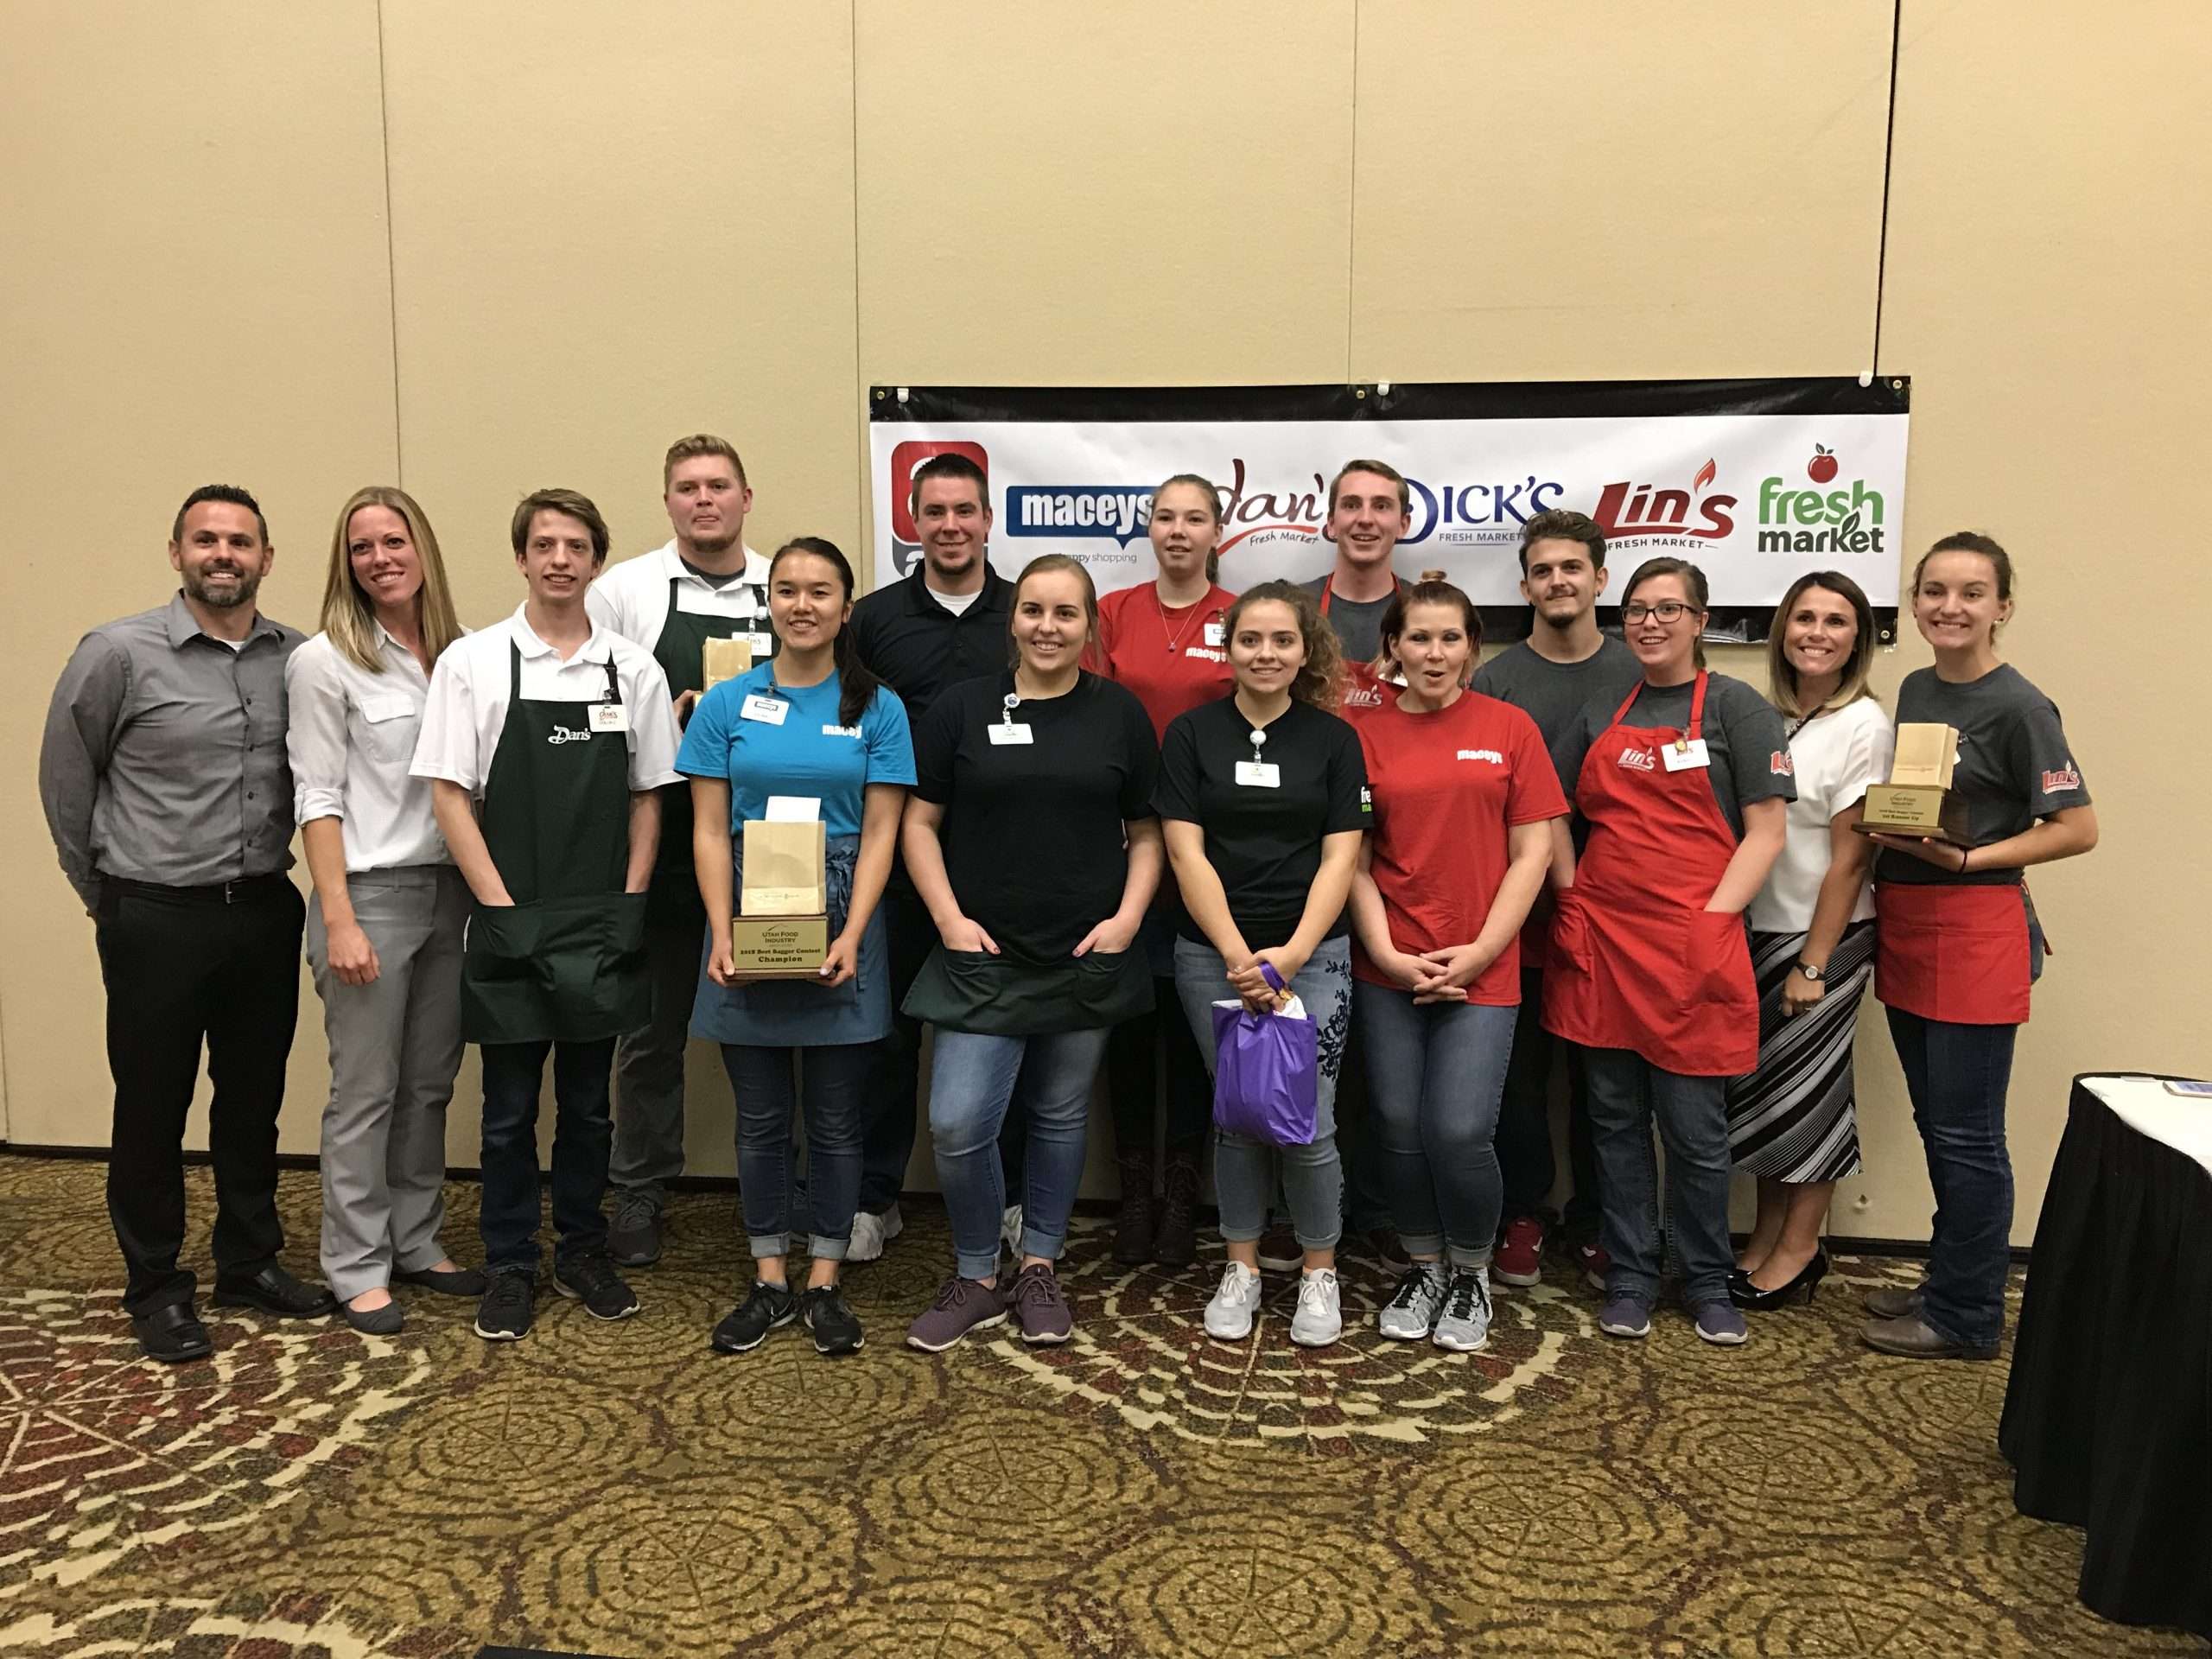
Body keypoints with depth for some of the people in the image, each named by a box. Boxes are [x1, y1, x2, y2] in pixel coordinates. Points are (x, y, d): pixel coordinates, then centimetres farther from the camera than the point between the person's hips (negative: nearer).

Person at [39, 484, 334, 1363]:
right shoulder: (119, 652, -8)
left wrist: (265, 877, 7)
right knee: (152, 1108, 8)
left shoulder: (298, 658, 1)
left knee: (254, 1100, 15)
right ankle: (155, 1287, 24)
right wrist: (103, 891, 6)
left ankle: (250, 1261, 31)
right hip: (157, 921, -3)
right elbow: (65, 778, 0)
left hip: (265, 913, 3)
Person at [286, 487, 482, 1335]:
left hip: (449, 891, 5)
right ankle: (357, 1267, 15)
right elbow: (318, 801, -9)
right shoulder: (324, 662, -6)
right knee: (366, 1092, 2)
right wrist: (339, 921, -14)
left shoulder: (457, 656, 8)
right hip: (371, 892, -5)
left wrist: (486, 890, 6)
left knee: (429, 1085, 13)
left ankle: (416, 1243, 26)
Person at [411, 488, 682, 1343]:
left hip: (604, 929, 2)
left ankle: (582, 1251, 29)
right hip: (508, 927, -2)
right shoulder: (472, 662, -3)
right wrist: (504, 911, -9)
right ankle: (508, 1266, 23)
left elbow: (647, 797, 7)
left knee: (588, 1102, 13)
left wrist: (628, 908, -1)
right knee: (510, 1107, 8)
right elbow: (449, 795, -4)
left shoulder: (633, 668, 3)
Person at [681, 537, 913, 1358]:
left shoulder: (877, 708, 1)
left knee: (836, 1120, 7)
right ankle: (768, 1281, 23)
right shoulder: (726, 704, 4)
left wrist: (851, 937, -15)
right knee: (760, 1119, 9)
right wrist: (721, 934, -11)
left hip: (840, 924, -1)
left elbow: (879, 835, -3)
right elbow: (711, 832, 1)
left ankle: (824, 1282, 21)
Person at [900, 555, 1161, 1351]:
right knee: (957, 1126, -8)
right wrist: (949, 917, -7)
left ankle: (1039, 1270, 31)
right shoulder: (961, 708, 1)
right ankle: (976, 1277, 15)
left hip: (1088, 959, 1)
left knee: (1061, 1118, 12)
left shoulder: (1120, 714, 4)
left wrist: (1128, 916, -6)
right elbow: (920, 822, 3)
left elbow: (1147, 832, 8)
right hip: (983, 958, -1)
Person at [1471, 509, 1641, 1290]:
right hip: (1518, 910, 0)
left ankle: (1593, 1219, 25)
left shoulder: (1639, 676, 4)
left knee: (1600, 1072, 10)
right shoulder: (1494, 681, 2)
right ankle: (1524, 1213, 22)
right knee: (1521, 1068, 7)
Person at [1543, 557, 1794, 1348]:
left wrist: (1710, 922, -12)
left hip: (1692, 949, -4)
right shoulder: (1601, 716, 14)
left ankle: (1708, 1282, 22)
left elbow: (1765, 833, -3)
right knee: (1616, 1120, 10)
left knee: (1694, 1128, 3)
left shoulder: (1736, 706, 1)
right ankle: (1630, 1277, 22)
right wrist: (1572, 901, 3)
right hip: (1600, 945, 4)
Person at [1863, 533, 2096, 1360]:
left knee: (1966, 1134, 2)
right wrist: (1885, 823, 3)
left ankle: (1965, 1317, 16)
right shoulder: (1915, 689, 10)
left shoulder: (2017, 707, -12)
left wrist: (1967, 858, -19)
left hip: (1976, 932, -7)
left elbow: (2077, 828, -12)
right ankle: (1947, 1284, 31)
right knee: (1935, 1123, 17)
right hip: (1905, 926, 7)